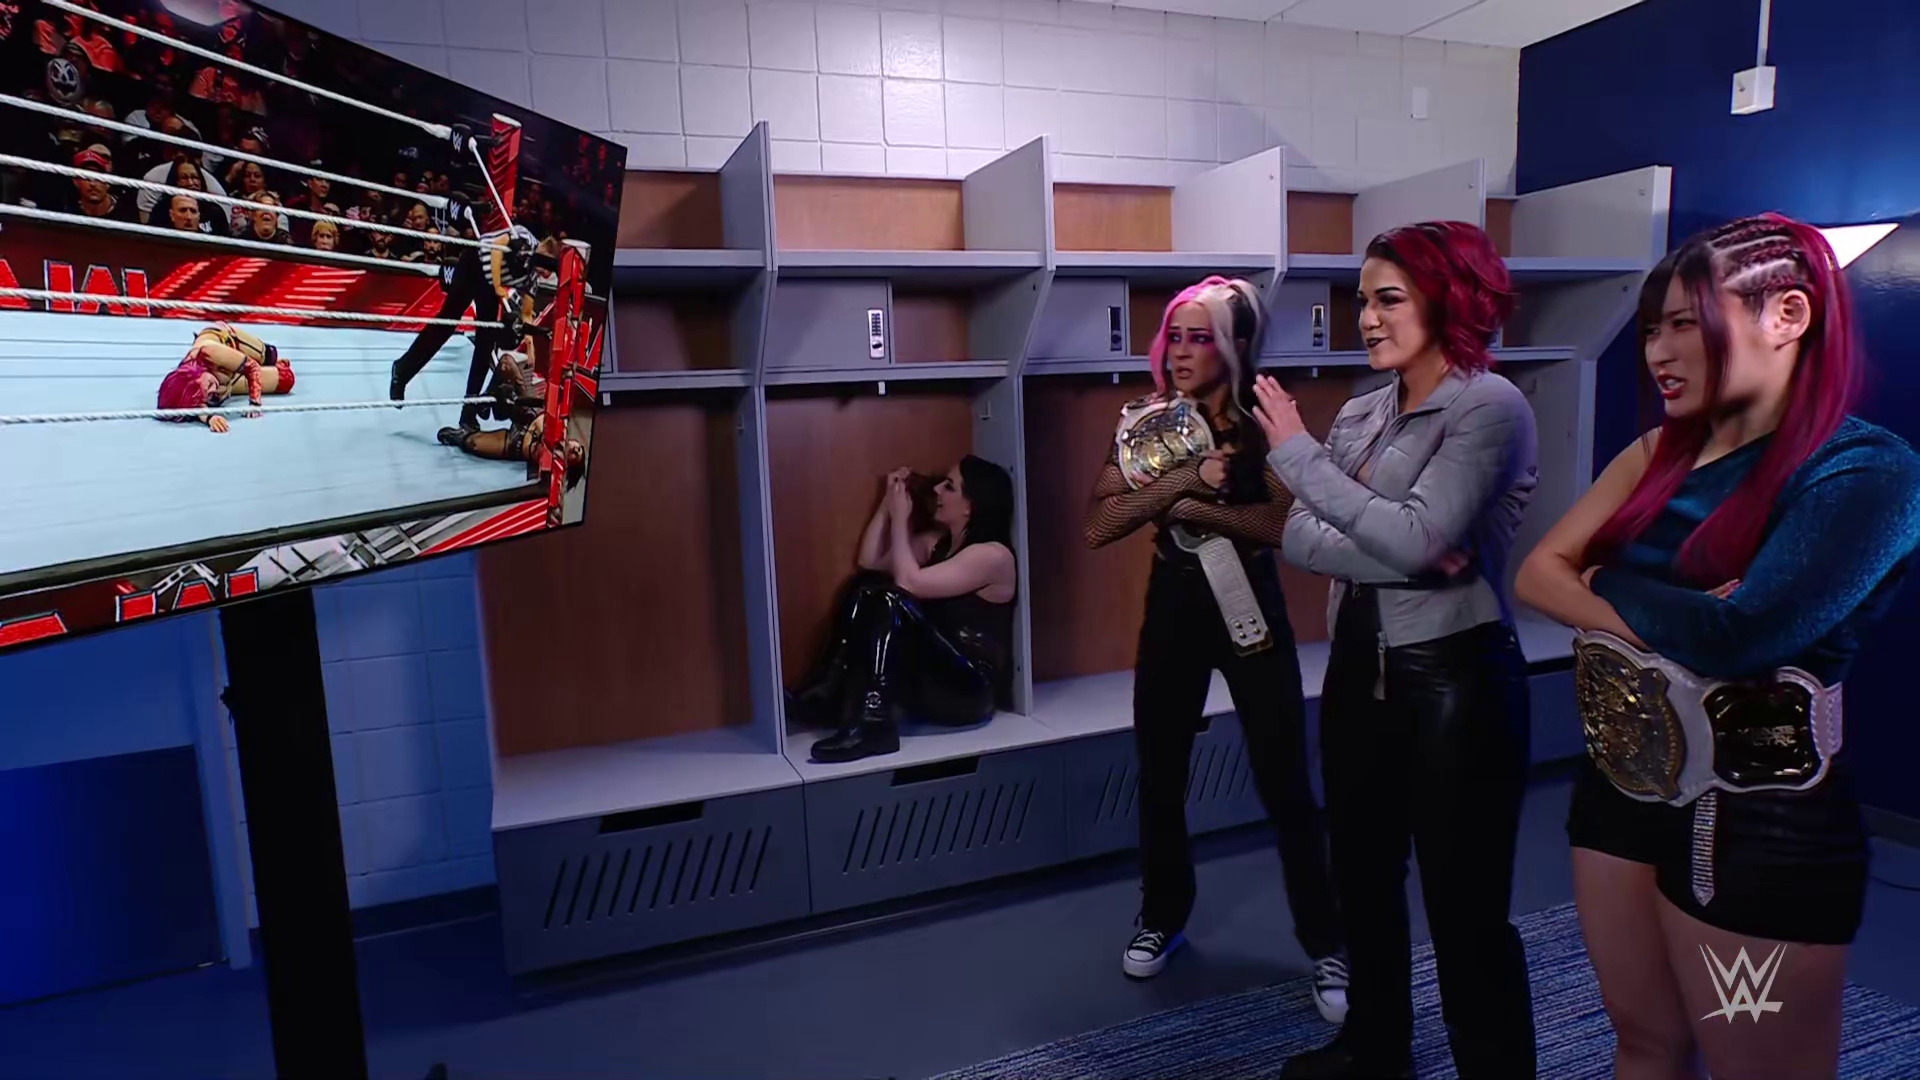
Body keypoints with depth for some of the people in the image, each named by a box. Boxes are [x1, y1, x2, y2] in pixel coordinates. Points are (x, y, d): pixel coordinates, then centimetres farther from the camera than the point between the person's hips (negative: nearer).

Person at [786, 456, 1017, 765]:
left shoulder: (993, 555, -13)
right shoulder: (936, 541, 13)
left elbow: (909, 583, -22)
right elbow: (869, 563, 12)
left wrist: (900, 519, -10)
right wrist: (888, 501, 7)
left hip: (970, 689, -8)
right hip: (930, 678, 8)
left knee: (891, 600, -27)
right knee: (866, 585, -3)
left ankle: (873, 726, -35)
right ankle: (826, 696, -10)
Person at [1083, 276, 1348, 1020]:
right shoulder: (1146, 420, -1)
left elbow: (1290, 521, -22)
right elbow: (1099, 526, -13)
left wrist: (1199, 509, -24)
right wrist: (1178, 479, -23)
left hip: (1249, 605, -3)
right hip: (1172, 606, 3)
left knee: (1284, 783, 1)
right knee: (1158, 775, 12)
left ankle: (1326, 945, 19)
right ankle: (1163, 918, 34)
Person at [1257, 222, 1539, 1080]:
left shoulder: (1489, 406, -11)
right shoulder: (1360, 413, 8)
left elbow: (1414, 537, -24)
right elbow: (1299, 539, -1)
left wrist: (1296, 453, -17)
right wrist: (1401, 558, -17)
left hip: (1454, 678, -7)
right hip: (1359, 668, 7)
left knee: (1465, 907, 4)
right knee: (1362, 877, 21)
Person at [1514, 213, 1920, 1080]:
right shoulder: (1658, 454, 6)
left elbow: (1735, 634, -27)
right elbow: (1536, 575, -1)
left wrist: (1606, 583, -10)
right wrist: (1668, 615, -17)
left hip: (1758, 826, -6)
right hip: (1620, 789, 6)